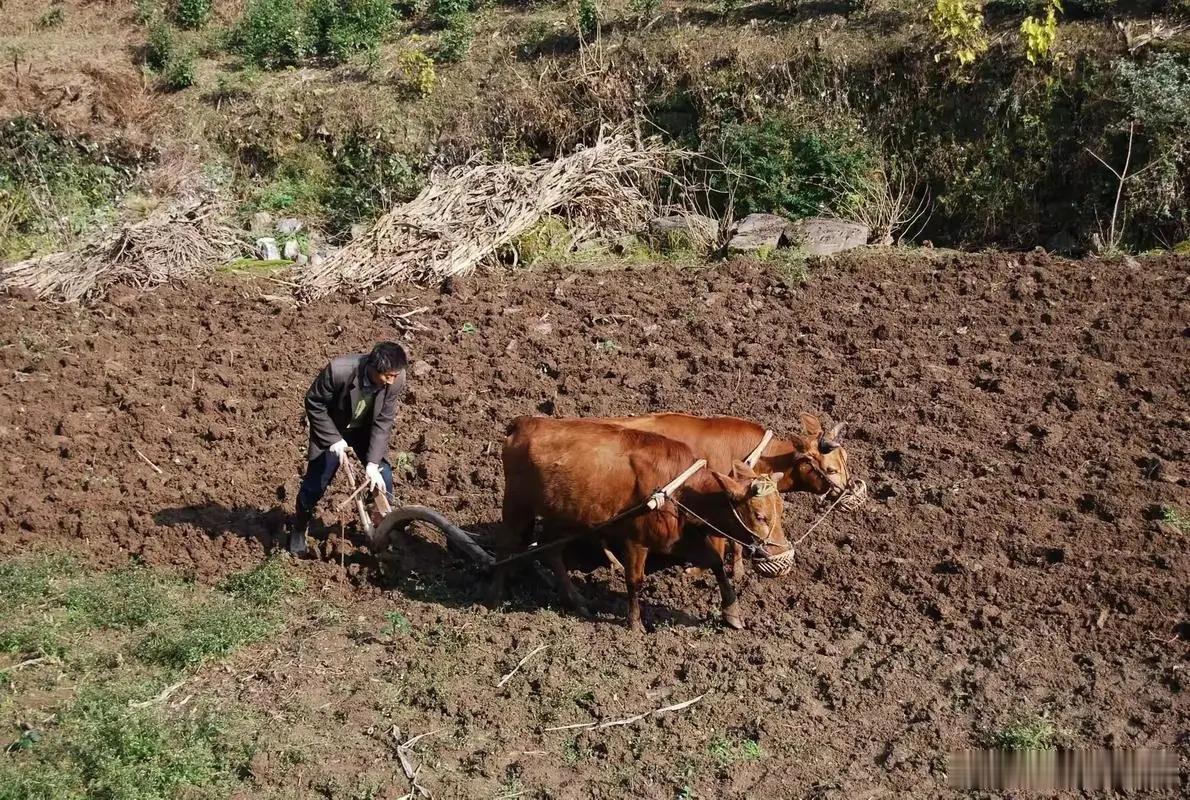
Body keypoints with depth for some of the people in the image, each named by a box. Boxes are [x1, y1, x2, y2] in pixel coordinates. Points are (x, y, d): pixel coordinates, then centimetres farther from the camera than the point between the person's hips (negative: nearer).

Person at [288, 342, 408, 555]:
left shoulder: (396, 380, -28)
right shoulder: (338, 370, -38)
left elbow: (383, 422, -20)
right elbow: (314, 403, -21)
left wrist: (373, 462, -25)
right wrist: (333, 439, -24)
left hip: (366, 428, 3)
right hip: (332, 428, -3)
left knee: (383, 479, -2)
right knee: (316, 482, -1)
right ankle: (299, 529, 26)